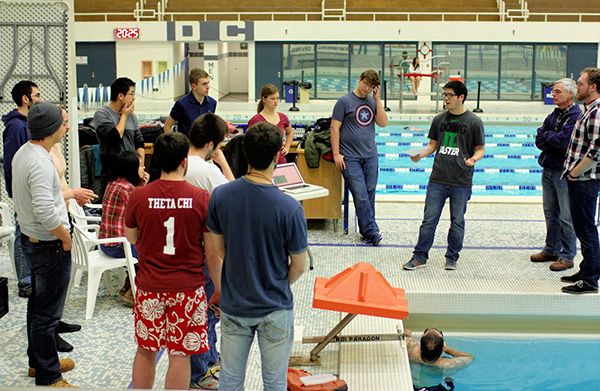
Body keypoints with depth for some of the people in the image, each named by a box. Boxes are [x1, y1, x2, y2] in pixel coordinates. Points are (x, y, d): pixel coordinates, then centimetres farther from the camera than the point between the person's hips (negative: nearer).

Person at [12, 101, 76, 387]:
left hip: (30, 240, 10)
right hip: (50, 245, -10)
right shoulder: (40, 164, -26)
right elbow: (45, 213, -32)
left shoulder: (22, 153, 6)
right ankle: (48, 378, 8)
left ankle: (38, 360, 37)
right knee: (47, 313, -1)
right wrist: (65, 237, -18)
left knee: (38, 304, 22)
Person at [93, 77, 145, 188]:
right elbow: (116, 136, -19)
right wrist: (124, 115, -5)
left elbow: (139, 144, 17)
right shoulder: (101, 114, -5)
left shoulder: (132, 116, 14)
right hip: (112, 171, -5)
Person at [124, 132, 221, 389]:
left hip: (149, 286, 2)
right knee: (180, 355, 7)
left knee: (145, 350, 16)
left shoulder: (138, 197, -7)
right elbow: (212, 252, -5)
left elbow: (131, 237, 11)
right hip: (188, 289, -2)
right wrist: (219, 287, 7)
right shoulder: (202, 199, -11)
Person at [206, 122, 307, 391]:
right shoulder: (289, 208, -22)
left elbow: (219, 249, 1)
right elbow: (298, 267, -10)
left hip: (233, 305, 3)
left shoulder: (220, 196, -13)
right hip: (274, 309, -3)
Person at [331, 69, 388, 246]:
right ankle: (371, 231, -5)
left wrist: (377, 100, -3)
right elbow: (334, 128, -4)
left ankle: (367, 231, 14)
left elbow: (383, 123, 3)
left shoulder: (372, 102, 12)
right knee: (360, 195, -9)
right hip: (350, 157, -5)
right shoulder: (344, 101, -3)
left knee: (369, 194, 6)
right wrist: (336, 154, -10)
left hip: (371, 156, 5)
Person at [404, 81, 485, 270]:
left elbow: (480, 149, 3)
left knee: (457, 221, 6)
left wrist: (473, 159, -19)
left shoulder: (474, 122, -2)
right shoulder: (439, 119, 9)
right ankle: (420, 256, 11)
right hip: (438, 179, 3)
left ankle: (452, 257, 22)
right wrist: (420, 155, -3)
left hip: (461, 183, -3)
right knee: (429, 219, 2)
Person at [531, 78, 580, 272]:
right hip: (548, 170, 8)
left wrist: (547, 136, -4)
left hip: (565, 172, -8)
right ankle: (552, 250, 26)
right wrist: (554, 139, -11)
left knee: (566, 216, -3)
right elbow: (539, 140, 6)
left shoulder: (577, 116, -12)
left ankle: (567, 256, 4)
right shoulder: (554, 115, 13)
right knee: (551, 214, 15)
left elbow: (563, 141, -22)